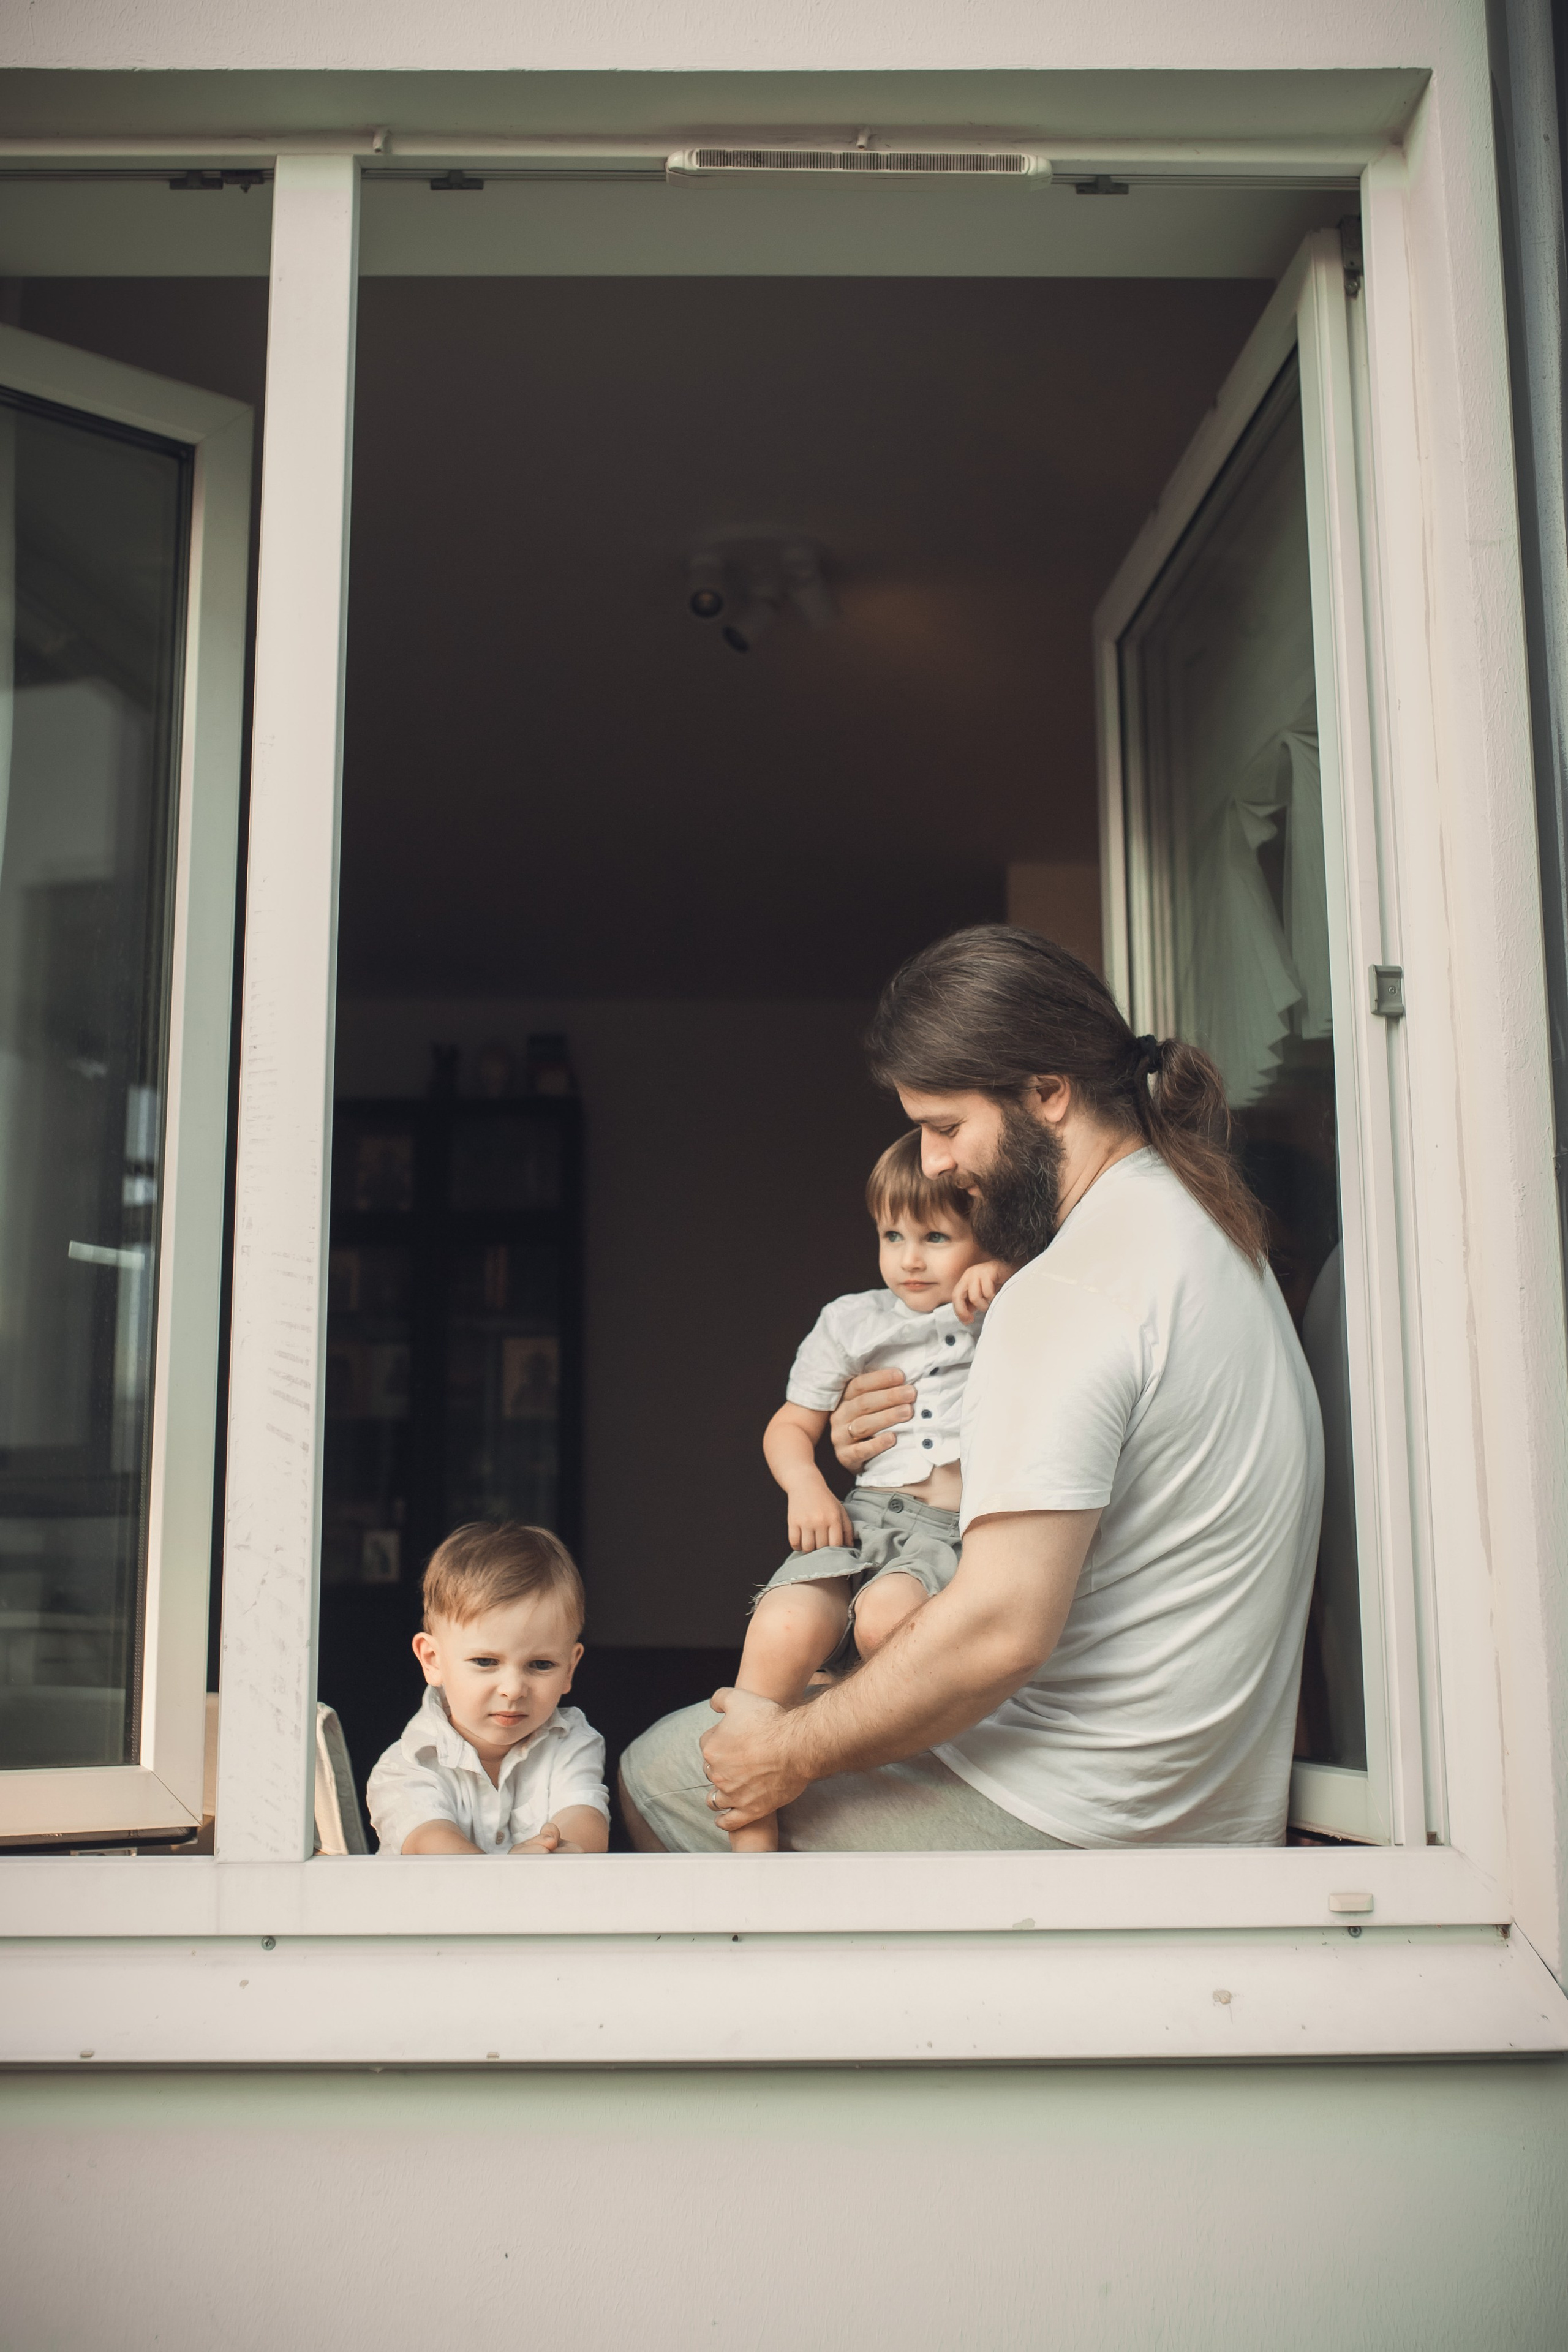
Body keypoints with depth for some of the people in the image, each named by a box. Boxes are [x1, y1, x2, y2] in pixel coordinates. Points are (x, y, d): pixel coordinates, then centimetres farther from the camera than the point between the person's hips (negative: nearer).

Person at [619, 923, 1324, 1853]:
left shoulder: (1071, 1289, -22)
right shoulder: (1211, 1224, 10)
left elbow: (1001, 1629, -28)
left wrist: (792, 1753, -14)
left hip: (1080, 1826, -10)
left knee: (661, 1771, 4)